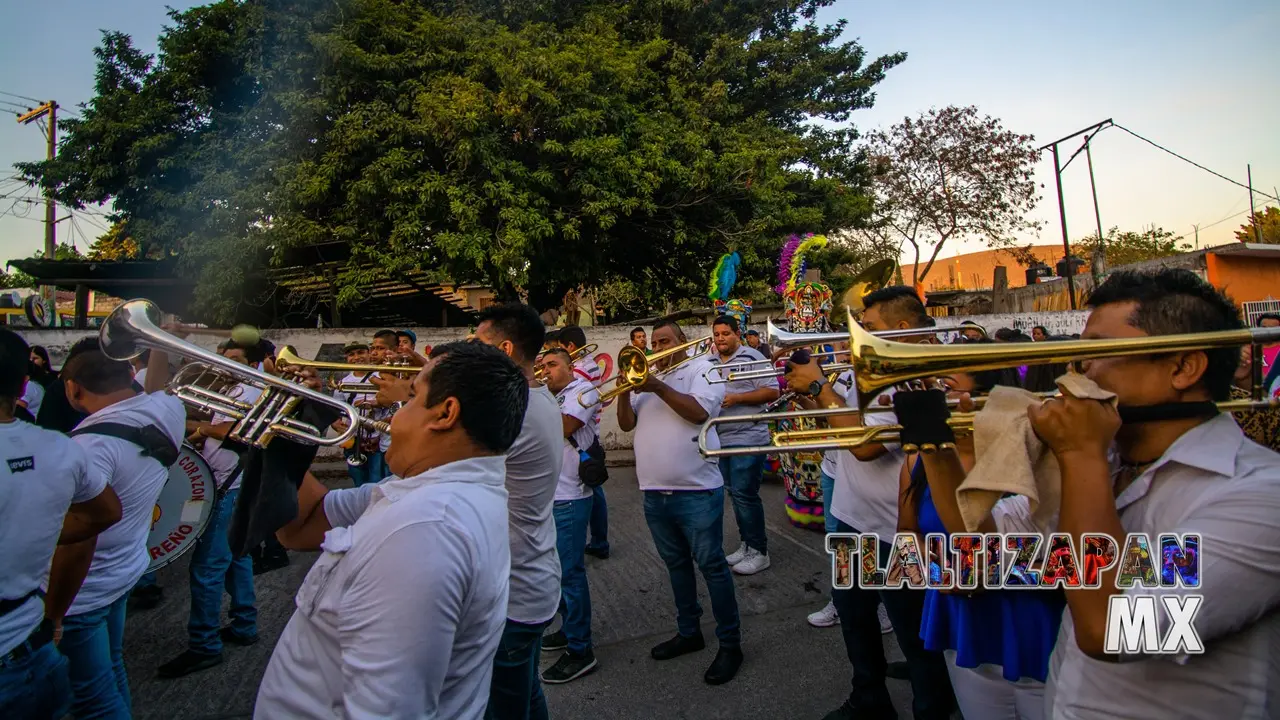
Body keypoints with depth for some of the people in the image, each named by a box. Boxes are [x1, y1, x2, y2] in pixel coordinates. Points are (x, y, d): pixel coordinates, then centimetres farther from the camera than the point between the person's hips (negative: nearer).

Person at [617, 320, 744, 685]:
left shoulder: (703, 370, -1)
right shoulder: (645, 376, 15)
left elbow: (699, 411, -18)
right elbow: (627, 423, 8)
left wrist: (658, 387, -18)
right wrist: (625, 392, -9)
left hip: (696, 492, -6)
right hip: (654, 493, 6)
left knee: (712, 565, 2)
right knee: (677, 565, 18)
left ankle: (730, 644, 16)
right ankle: (688, 632, 34)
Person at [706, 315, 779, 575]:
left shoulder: (752, 358, -9)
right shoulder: (709, 362, 10)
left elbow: (772, 392, -13)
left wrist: (736, 398, -20)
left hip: (748, 439, -7)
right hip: (721, 440, 7)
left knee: (745, 494, -4)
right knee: (736, 494, 14)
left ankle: (759, 551, 9)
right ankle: (746, 543, 27)